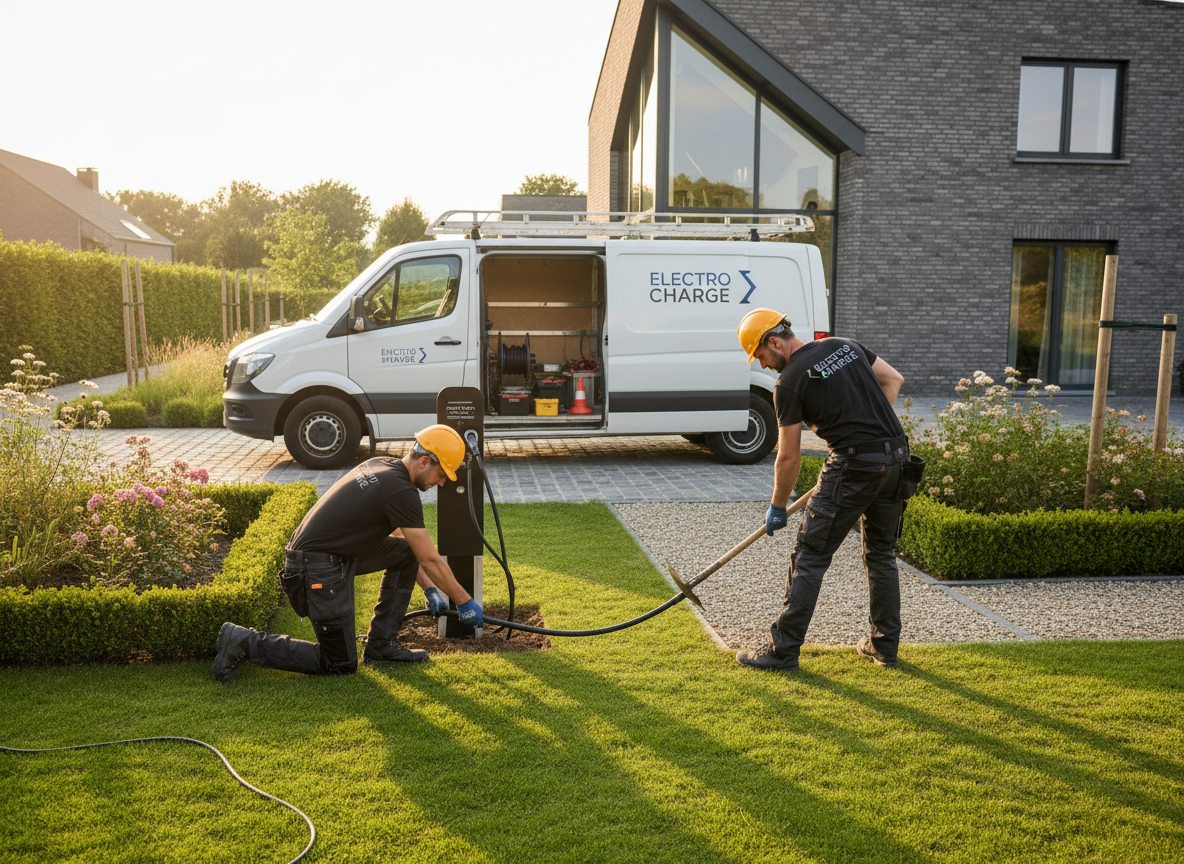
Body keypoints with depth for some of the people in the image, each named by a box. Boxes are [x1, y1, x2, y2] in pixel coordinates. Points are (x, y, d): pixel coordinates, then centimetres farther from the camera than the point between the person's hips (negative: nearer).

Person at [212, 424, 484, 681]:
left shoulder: (381, 465, 10)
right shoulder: (401, 491, -19)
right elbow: (430, 559, -13)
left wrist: (430, 589, 21)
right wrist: (465, 602, -1)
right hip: (318, 572, -9)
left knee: (406, 550, 12)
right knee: (341, 664, 4)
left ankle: (381, 644, 16)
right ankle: (246, 642, 3)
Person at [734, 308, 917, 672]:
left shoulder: (789, 382, -7)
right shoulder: (846, 346, 13)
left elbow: (789, 458, -4)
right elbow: (894, 379, 19)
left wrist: (777, 508, 8)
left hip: (855, 465, -8)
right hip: (897, 458, 8)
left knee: (810, 557, 1)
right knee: (881, 553, 20)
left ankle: (784, 650, 6)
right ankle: (885, 646, 26)